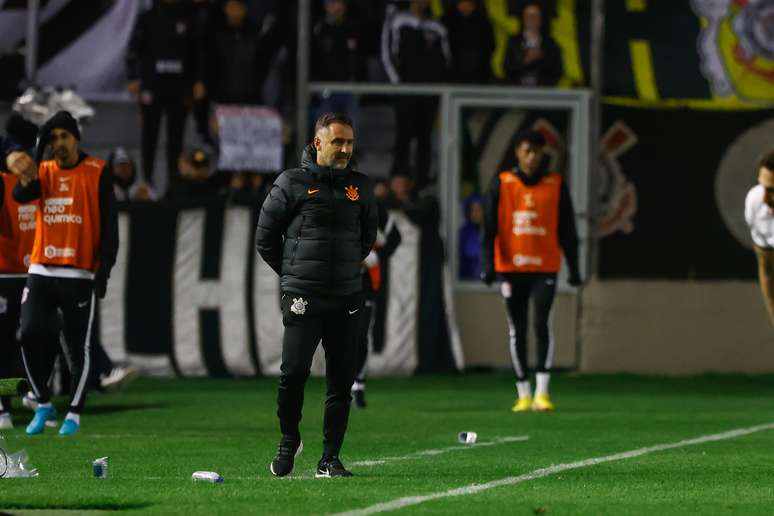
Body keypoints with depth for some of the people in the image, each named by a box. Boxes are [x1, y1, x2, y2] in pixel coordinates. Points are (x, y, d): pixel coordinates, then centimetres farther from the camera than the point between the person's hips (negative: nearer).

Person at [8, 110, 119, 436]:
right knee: (29, 335, -5)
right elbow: (22, 195, -12)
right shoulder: (43, 172, 9)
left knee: (78, 346, 0)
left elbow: (109, 225, -4)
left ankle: (74, 413, 10)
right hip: (41, 271, 3)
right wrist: (25, 177, -35)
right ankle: (43, 403, 10)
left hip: (80, 274, -3)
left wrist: (103, 271, -10)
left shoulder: (97, 173, -2)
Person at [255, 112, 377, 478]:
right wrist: (293, 274, 8)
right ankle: (289, 440, 10)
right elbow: (265, 238, 5)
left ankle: (330, 459, 9)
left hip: (347, 297, 4)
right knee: (294, 371, -14)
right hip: (302, 297, -4)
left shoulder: (360, 187, 10)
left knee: (342, 382, 2)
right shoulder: (292, 184, -2)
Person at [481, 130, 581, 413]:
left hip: (545, 268, -1)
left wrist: (574, 268, 7)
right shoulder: (501, 184, 4)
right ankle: (524, 394, 13)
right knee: (517, 331, 5)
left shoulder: (555, 185, 5)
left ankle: (542, 392, -14)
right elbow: (489, 227, 1)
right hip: (511, 269, 1)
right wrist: (488, 264, -9)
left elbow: (567, 230, 9)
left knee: (542, 324, -14)